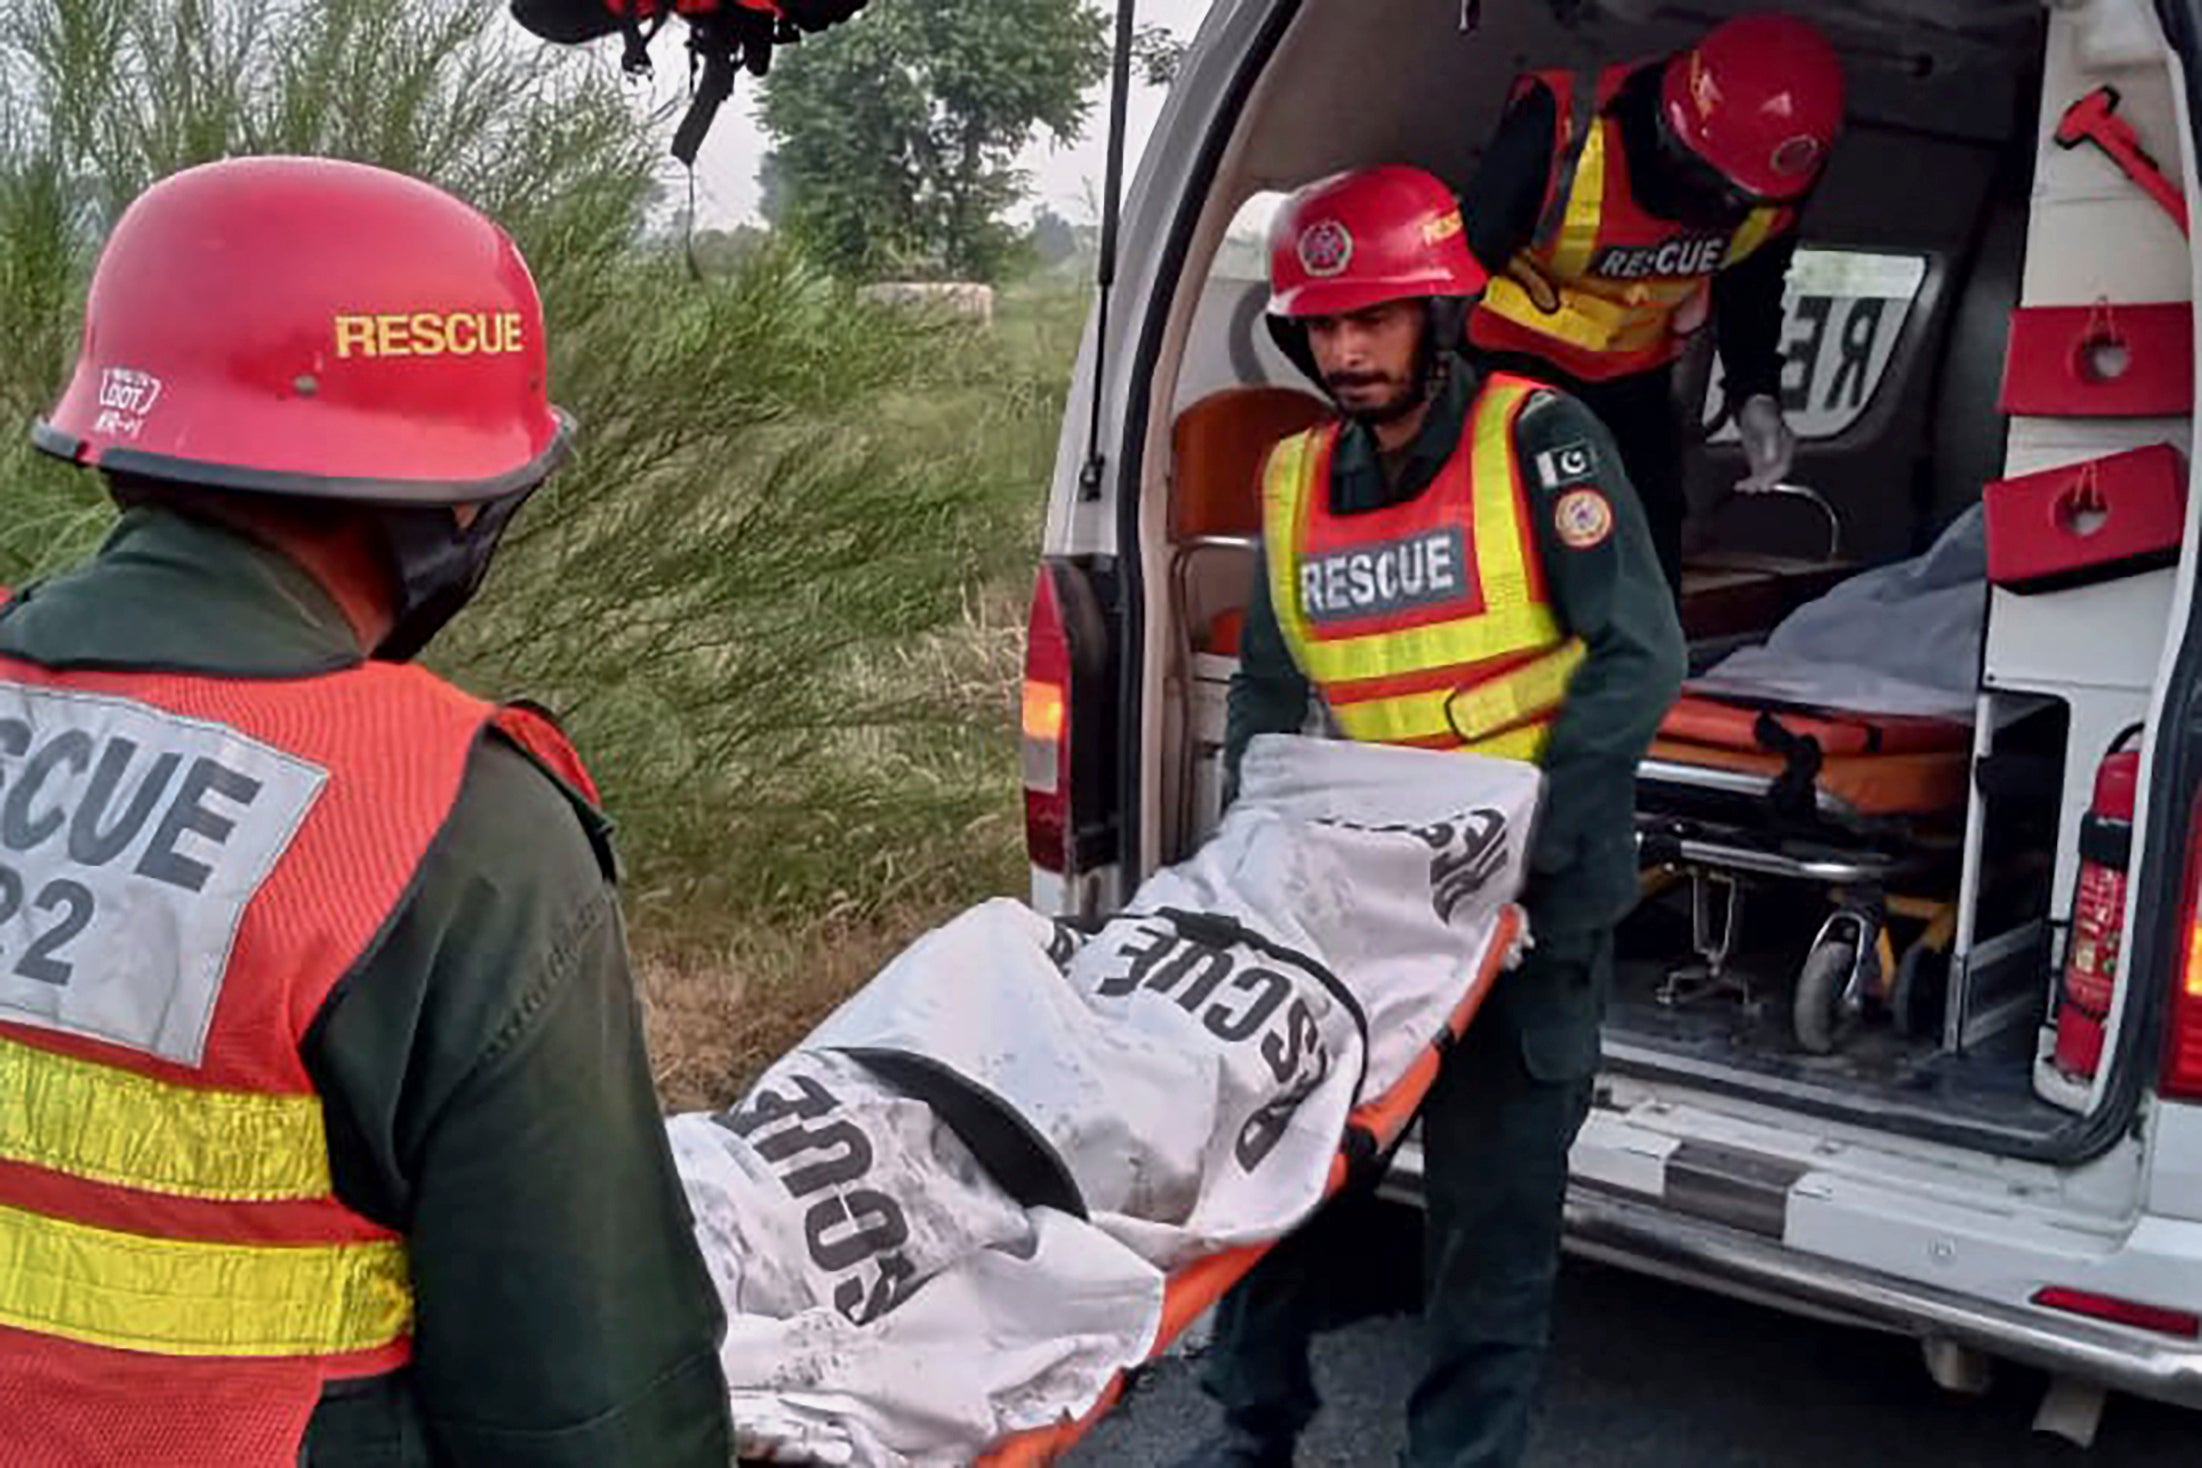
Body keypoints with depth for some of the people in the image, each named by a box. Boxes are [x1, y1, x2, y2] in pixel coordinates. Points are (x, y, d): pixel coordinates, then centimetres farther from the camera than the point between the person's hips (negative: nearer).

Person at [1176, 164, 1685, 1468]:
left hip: (1532, 902, -5)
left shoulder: (1537, 441, -11)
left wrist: (1533, 845, -20)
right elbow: (1269, 691, 15)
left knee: (1494, 1206, 4)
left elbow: (1639, 658, -15)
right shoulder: (1296, 480, 6)